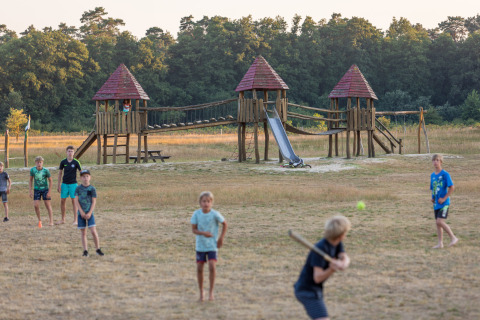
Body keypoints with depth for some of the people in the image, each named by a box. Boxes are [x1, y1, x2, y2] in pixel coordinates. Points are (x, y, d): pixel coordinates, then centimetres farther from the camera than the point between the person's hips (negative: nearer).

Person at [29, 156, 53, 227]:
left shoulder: (46, 170, -15)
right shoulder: (32, 170, -9)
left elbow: (50, 181, -6)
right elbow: (31, 180, 4)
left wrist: (49, 192, -9)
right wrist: (30, 191, -1)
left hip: (45, 189, -2)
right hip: (37, 190, 2)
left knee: (48, 205, -1)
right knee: (36, 205, -8)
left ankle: (51, 221, 6)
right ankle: (39, 220, 11)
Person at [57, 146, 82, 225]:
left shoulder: (76, 162, -5)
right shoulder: (63, 162, 1)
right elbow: (60, 173, 9)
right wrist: (59, 185, 6)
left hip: (73, 184, -3)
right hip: (64, 184, 3)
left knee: (74, 201, -2)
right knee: (62, 201, 5)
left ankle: (75, 220, 5)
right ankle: (63, 219, 17)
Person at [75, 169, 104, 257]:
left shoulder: (92, 189, -2)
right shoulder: (78, 188, 1)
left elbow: (94, 202, -3)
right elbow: (76, 201, -2)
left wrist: (89, 213, -11)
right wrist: (81, 212, -11)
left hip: (89, 213, -2)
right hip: (81, 213, 2)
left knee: (93, 231, -10)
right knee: (83, 233, 4)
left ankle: (98, 249, 0)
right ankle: (85, 250, 8)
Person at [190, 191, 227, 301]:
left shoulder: (215, 214, -13)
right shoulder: (196, 214, -9)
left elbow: (224, 224, 2)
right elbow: (194, 229, -7)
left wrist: (221, 238, -2)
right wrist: (203, 233, -25)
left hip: (212, 245, -2)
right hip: (200, 245, 2)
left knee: (212, 266, -16)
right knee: (199, 268, 4)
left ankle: (211, 292, -3)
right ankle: (201, 292, 20)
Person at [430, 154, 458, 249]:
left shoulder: (445, 174, -10)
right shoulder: (432, 175, 10)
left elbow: (452, 188, -12)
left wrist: (444, 198, -15)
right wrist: (433, 198, 5)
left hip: (444, 203, -7)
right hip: (436, 203, 7)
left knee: (440, 221, -17)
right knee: (437, 223, 8)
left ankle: (453, 237, -4)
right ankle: (440, 243, 14)